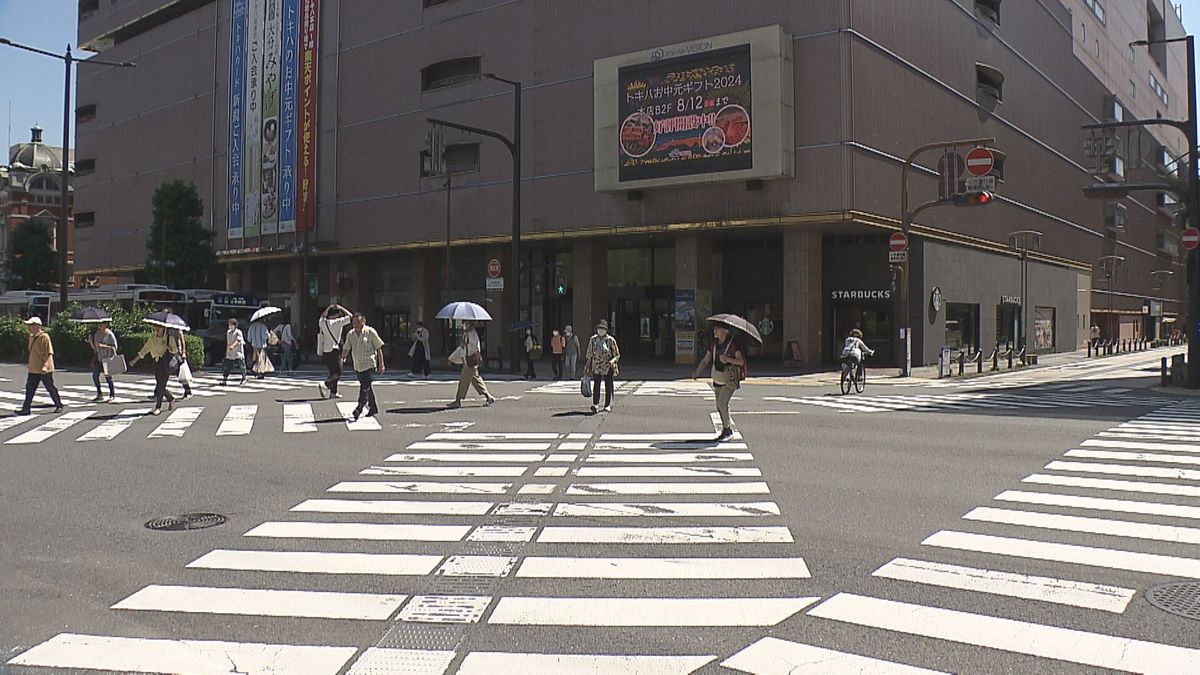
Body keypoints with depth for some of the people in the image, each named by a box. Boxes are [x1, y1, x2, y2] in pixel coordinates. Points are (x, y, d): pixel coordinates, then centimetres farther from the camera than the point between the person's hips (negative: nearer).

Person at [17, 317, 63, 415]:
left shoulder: (44, 337, -15)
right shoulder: (31, 337, 11)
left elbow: (49, 353, -20)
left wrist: (45, 366, -28)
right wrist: (31, 365, 21)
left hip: (44, 370, -8)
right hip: (33, 370, 8)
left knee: (51, 388, 4)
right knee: (29, 389, 4)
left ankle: (59, 406, 19)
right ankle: (25, 409, 6)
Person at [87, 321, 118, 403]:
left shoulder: (110, 334, -9)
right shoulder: (97, 334, 9)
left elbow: (114, 347, -12)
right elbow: (95, 348, 14)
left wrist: (103, 346, -21)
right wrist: (91, 341, -2)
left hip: (107, 359, -6)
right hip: (99, 358, 6)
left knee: (108, 377, -3)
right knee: (95, 376, 3)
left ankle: (112, 395, 8)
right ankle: (99, 394, 15)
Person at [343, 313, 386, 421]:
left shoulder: (370, 332, -6)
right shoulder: (350, 334, 7)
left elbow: (379, 348, -2)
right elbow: (346, 348, 11)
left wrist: (381, 364, -3)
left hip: (369, 364, -5)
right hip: (357, 365, 5)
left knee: (365, 387, -15)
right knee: (367, 387, 13)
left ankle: (359, 409, -16)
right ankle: (373, 409, 23)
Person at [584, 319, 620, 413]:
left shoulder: (611, 340, -4)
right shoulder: (593, 340, 3)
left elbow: (617, 355, 1)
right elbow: (589, 354, 12)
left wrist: (612, 361, -19)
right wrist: (586, 366, 12)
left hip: (608, 367, -1)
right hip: (596, 367, 1)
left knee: (608, 386, 5)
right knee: (596, 385, -9)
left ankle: (608, 405, 13)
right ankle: (595, 404, -12)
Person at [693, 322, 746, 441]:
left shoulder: (733, 344, -12)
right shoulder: (714, 344, 4)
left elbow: (741, 361, -14)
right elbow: (705, 360, 5)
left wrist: (728, 359, -31)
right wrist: (696, 373, -8)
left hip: (730, 380, -6)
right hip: (717, 379, 6)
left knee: (722, 403, -17)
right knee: (719, 406, 10)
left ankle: (727, 430, -4)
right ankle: (727, 430, 24)